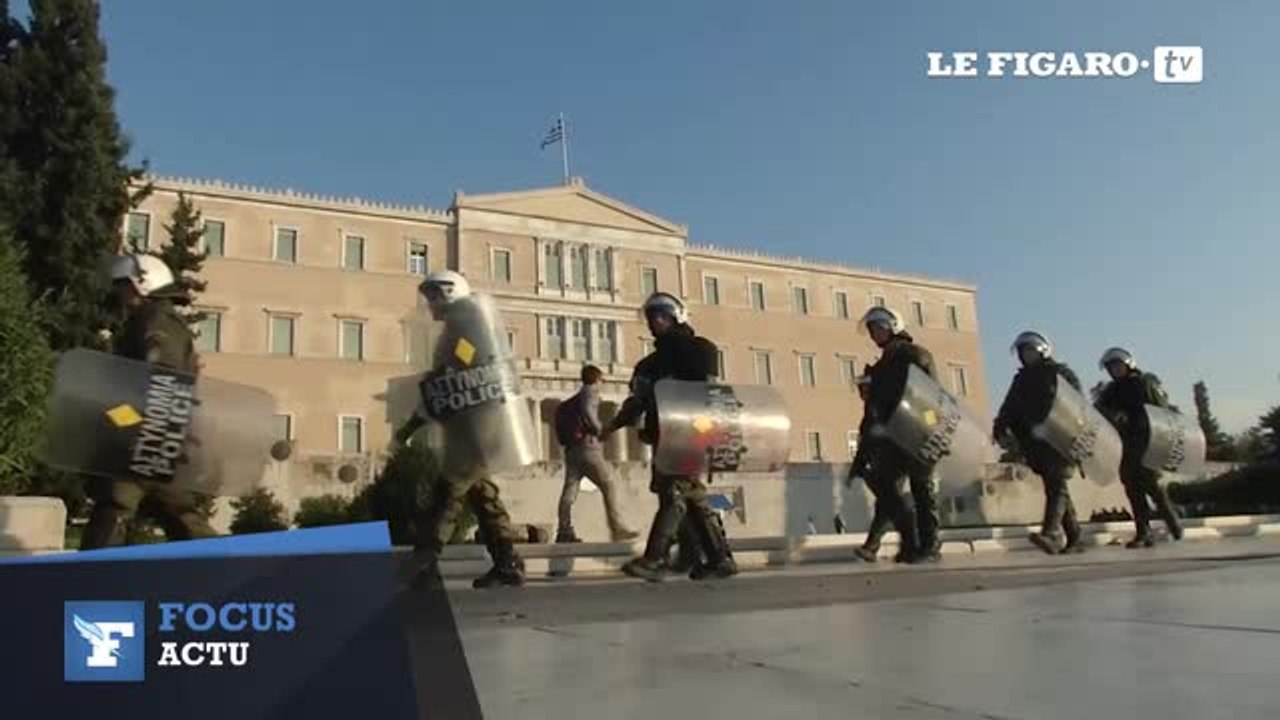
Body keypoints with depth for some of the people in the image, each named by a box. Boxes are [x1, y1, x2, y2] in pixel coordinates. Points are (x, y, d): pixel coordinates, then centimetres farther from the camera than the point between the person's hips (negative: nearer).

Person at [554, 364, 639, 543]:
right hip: (587, 446, -8)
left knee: (570, 488, 1)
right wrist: (598, 429, -9)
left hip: (570, 448, 8)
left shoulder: (570, 402, 25)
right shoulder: (590, 391, 1)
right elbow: (587, 411, -20)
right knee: (608, 485, -2)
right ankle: (617, 529, -5)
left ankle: (564, 531, -6)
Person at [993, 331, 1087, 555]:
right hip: (1036, 444, 5)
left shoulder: (1061, 373, 5)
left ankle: (1050, 534, -28)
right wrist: (1001, 427, -8)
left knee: (1056, 486, -15)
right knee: (1055, 488, 7)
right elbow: (1010, 407, 10)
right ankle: (1074, 538, 13)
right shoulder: (1022, 379, 19)